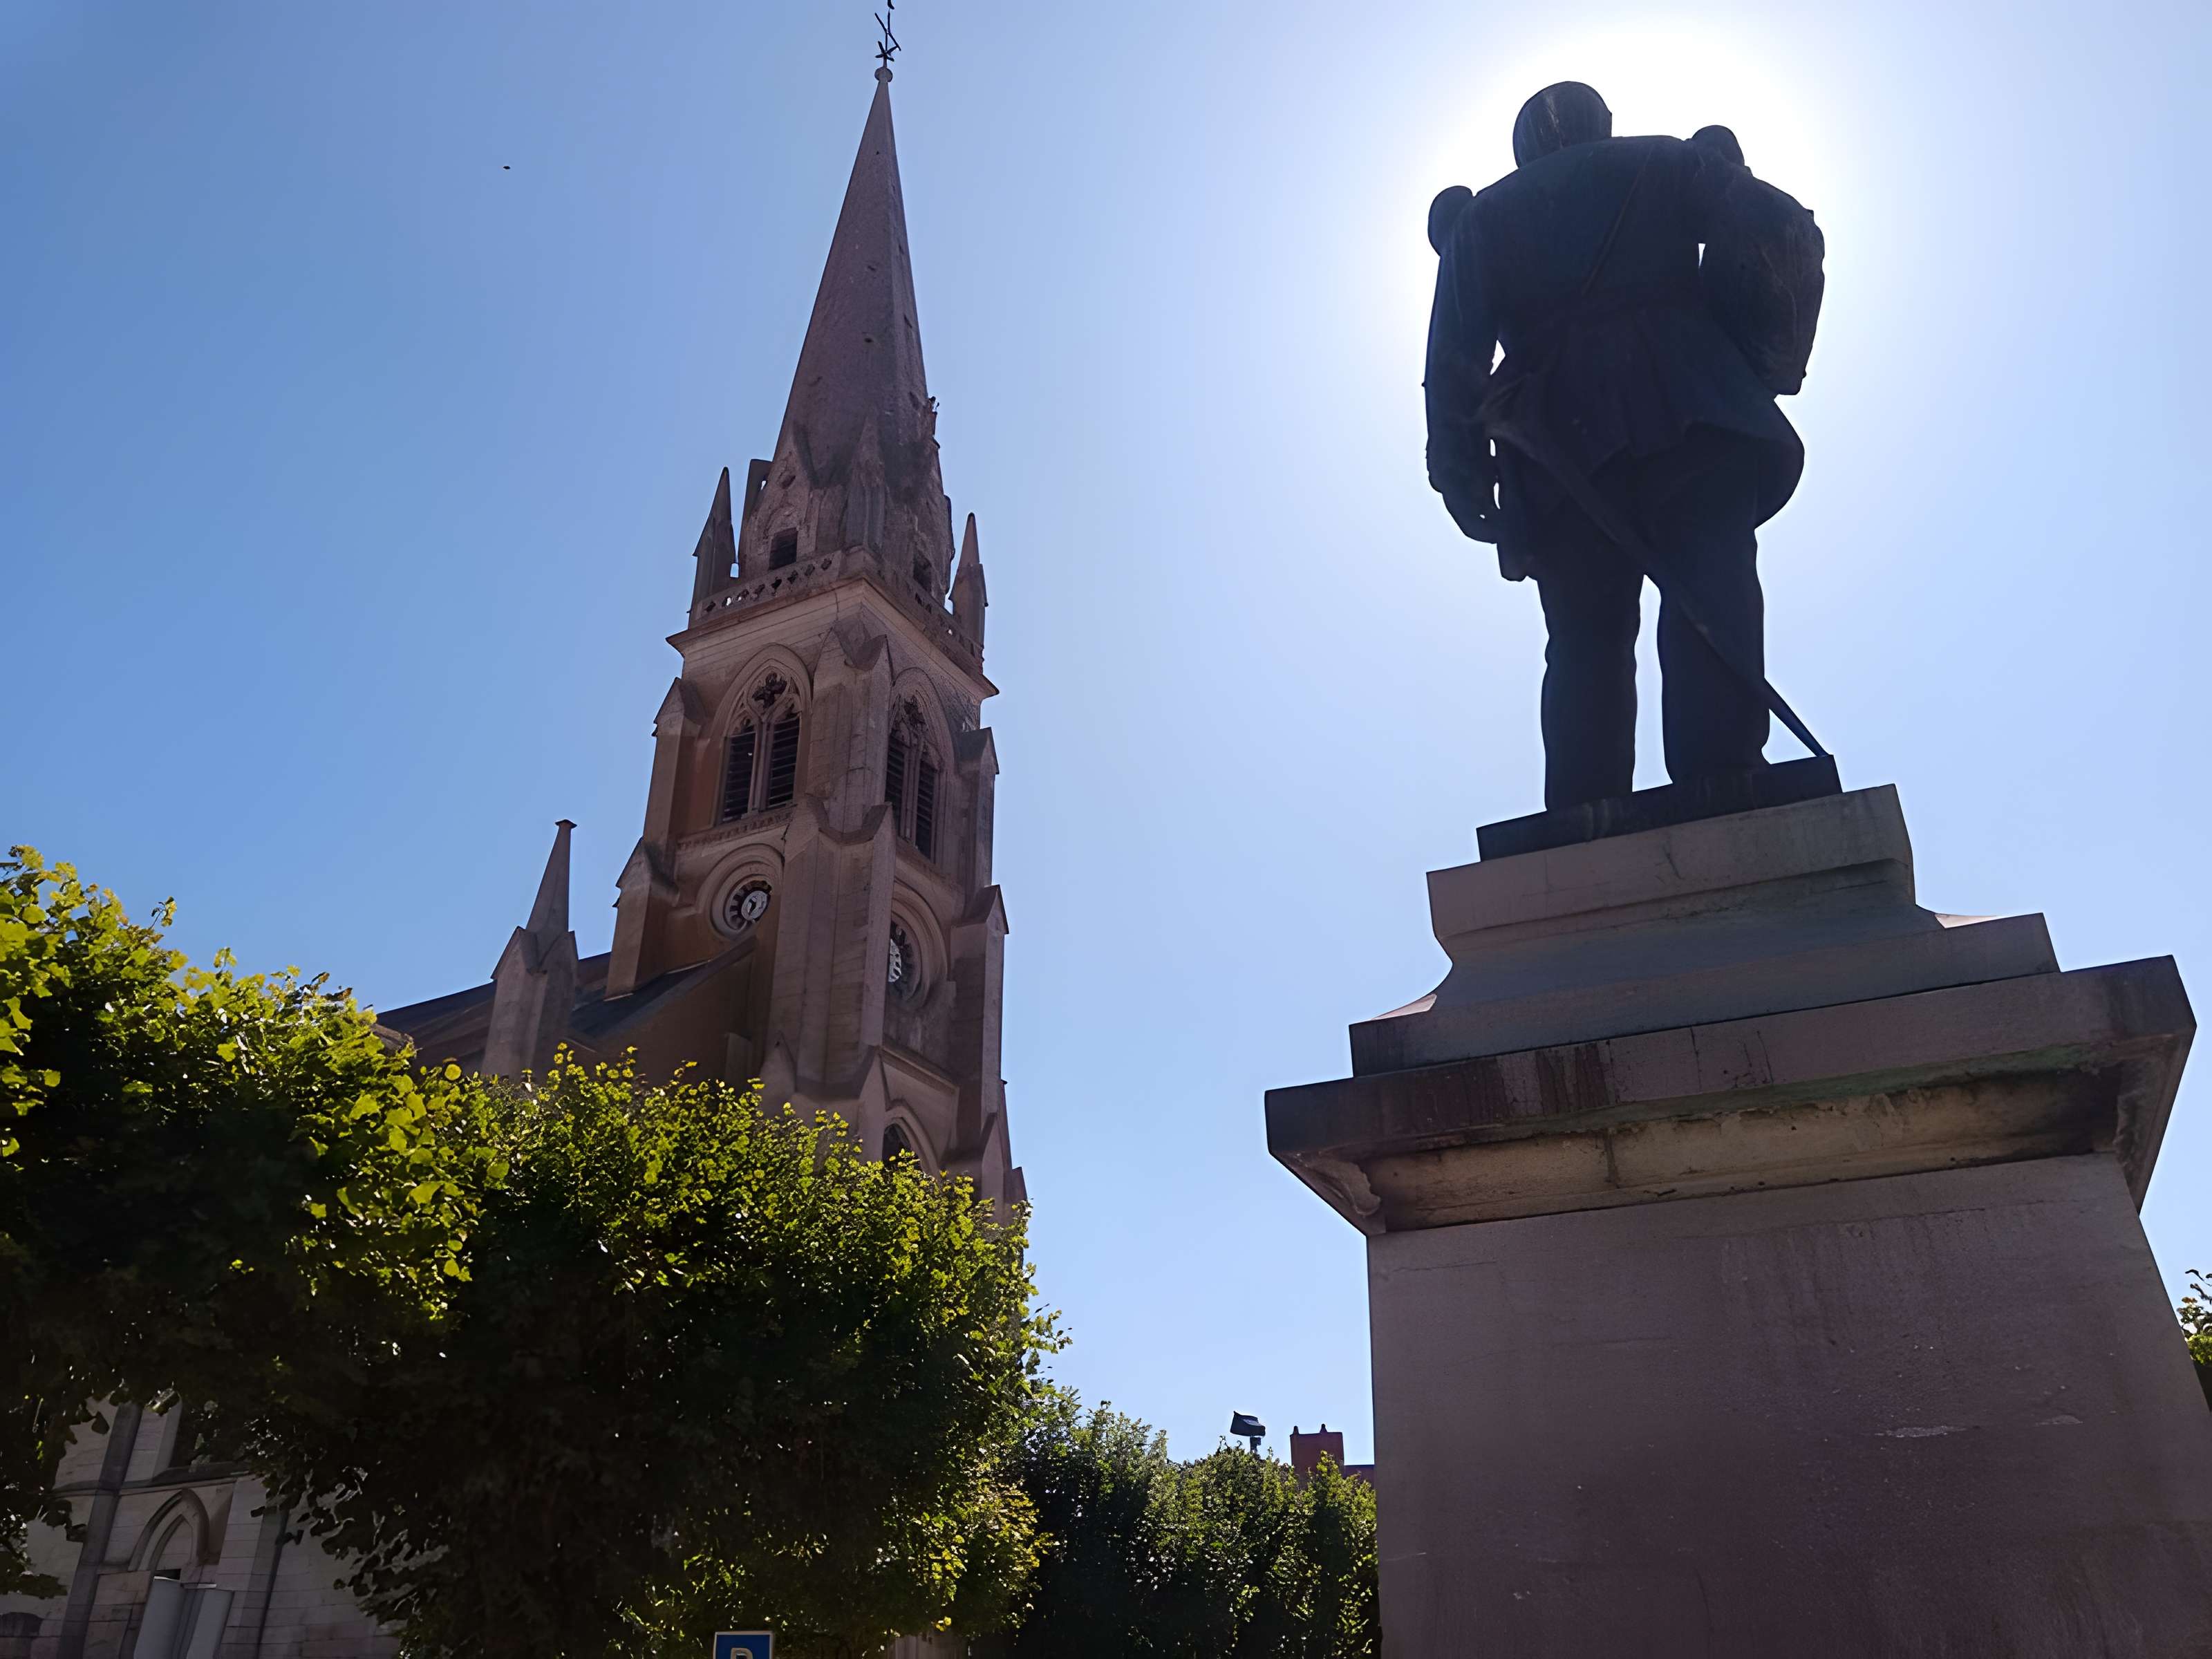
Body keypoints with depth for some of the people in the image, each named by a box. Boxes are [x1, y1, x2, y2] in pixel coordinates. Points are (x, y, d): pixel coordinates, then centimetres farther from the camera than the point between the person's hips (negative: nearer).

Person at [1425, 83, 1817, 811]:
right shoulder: (1666, 165, 20)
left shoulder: (1481, 218, 21)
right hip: (1692, 420, -1)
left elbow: (1453, 356, 8)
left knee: (1586, 642, 3)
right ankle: (1719, 782, -27)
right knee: (1709, 606, -10)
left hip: (1562, 447, 1)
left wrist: (1461, 473, 5)